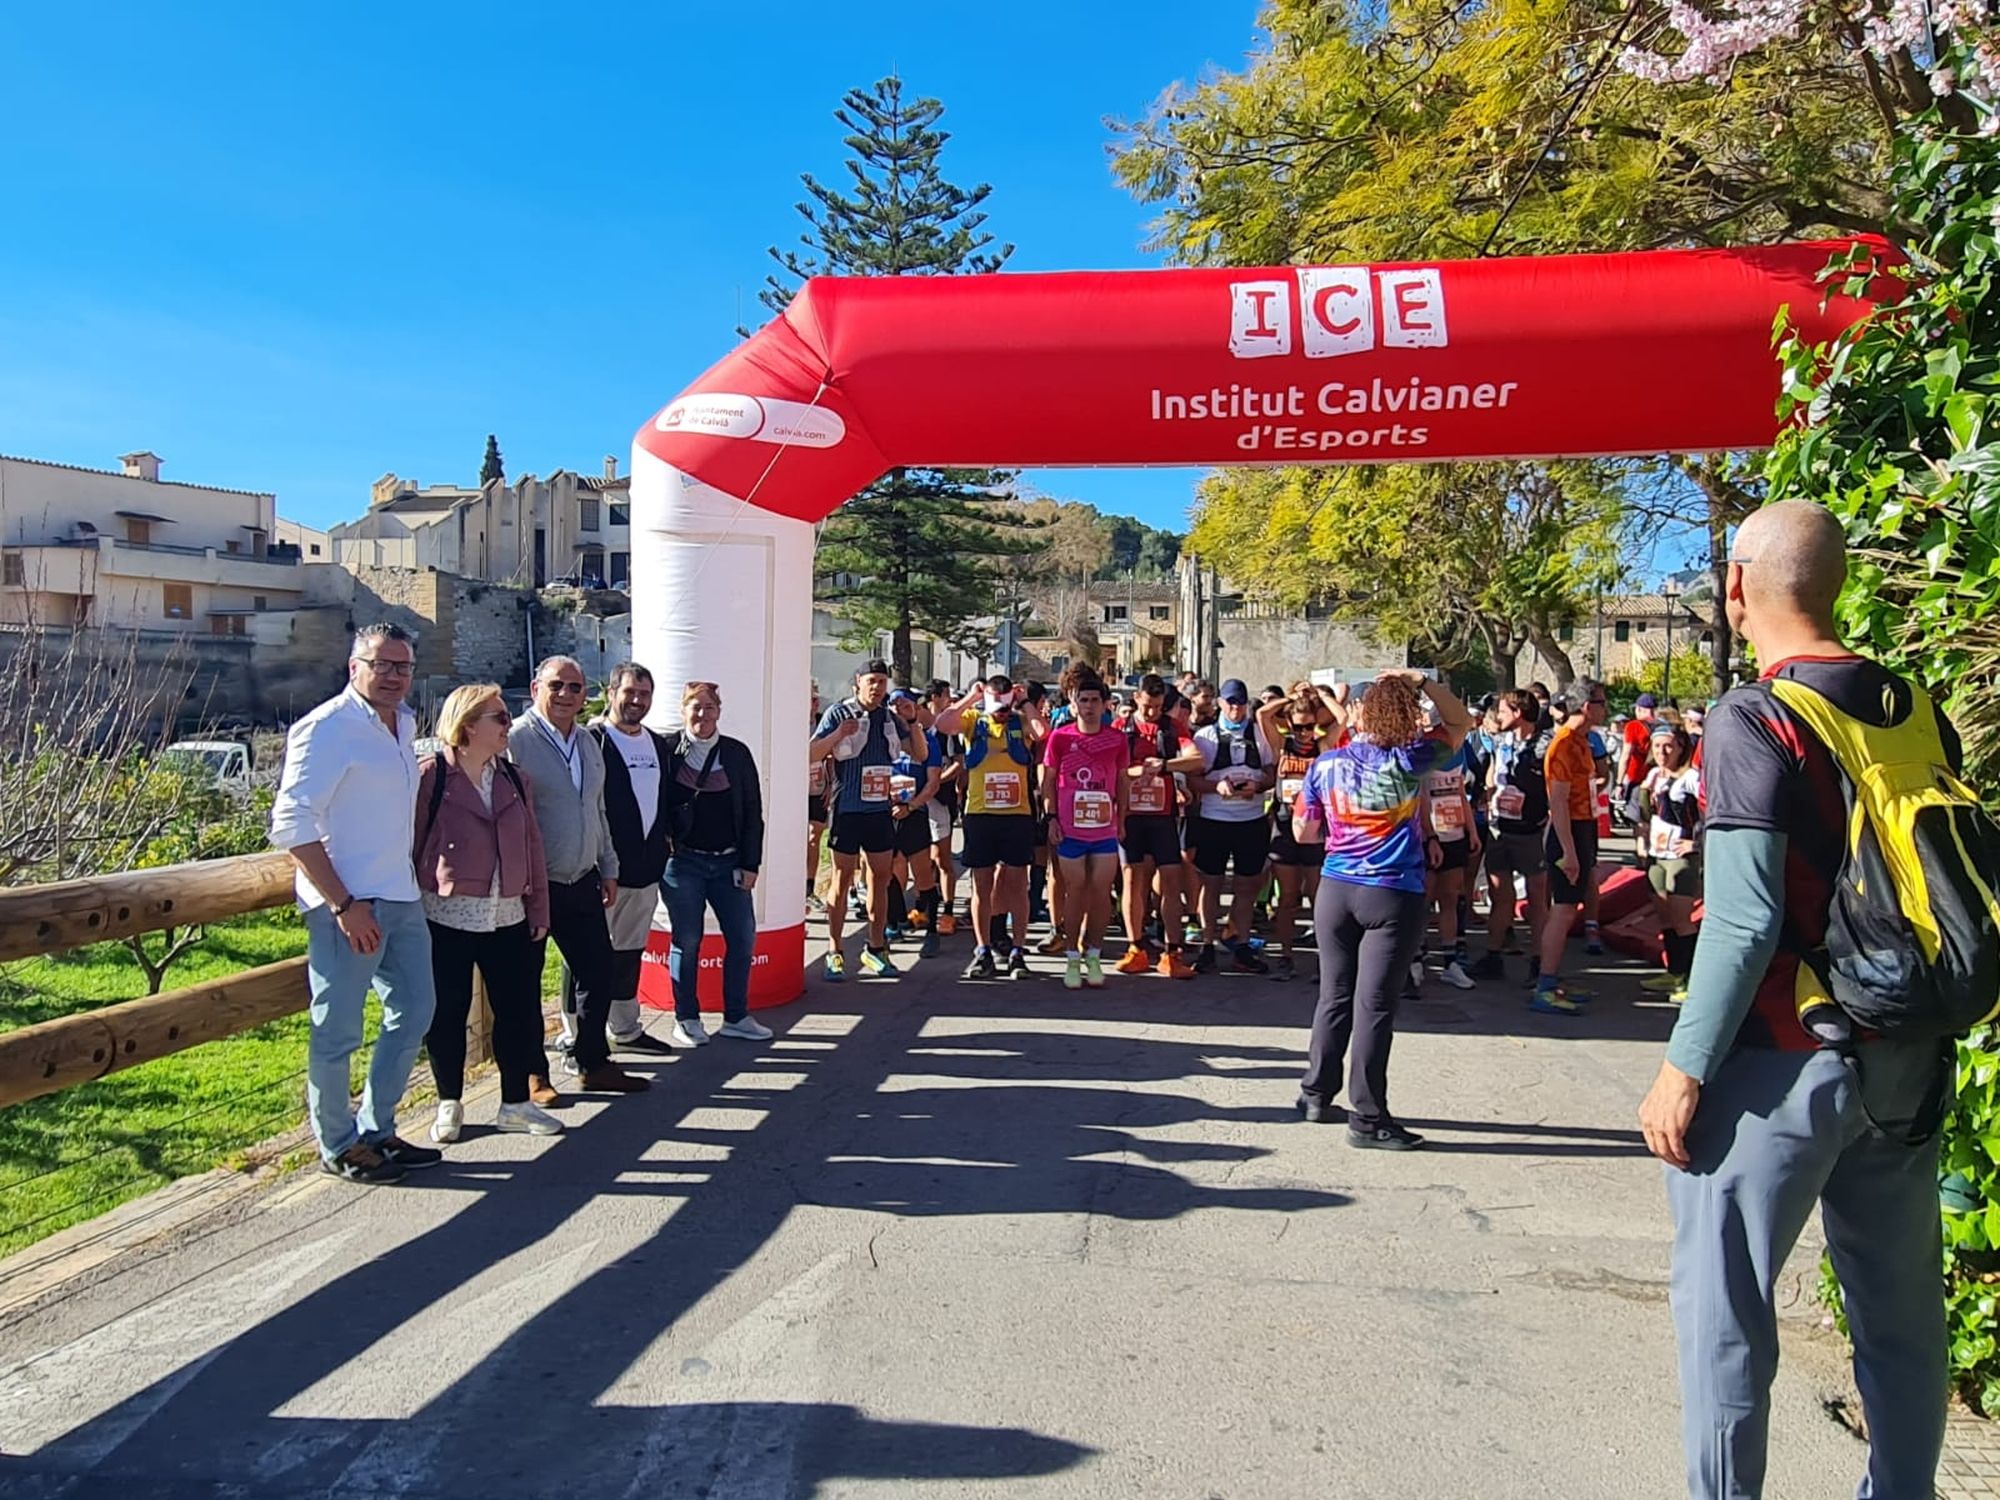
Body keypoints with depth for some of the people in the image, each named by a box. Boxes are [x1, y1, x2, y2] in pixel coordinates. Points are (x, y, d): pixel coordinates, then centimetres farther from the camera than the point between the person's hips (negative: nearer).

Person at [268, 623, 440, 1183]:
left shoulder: (404, 723, 12)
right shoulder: (326, 728, -13)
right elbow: (293, 823, -18)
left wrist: (411, 877, 16)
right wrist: (344, 904, -20)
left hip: (402, 899, 9)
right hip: (348, 905, -9)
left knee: (414, 1011, 15)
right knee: (338, 1031, 2)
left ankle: (375, 1130, 29)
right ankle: (338, 1146, 19)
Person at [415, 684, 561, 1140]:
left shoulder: (512, 778, 11)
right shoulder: (431, 776, -6)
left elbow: (531, 845, 13)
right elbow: (411, 844, -6)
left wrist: (538, 908, 11)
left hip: (507, 918, 5)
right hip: (446, 917, -5)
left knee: (520, 1010, 6)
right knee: (447, 1014, 7)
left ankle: (516, 1103, 20)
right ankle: (450, 1104, 24)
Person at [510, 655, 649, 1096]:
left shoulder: (589, 743, 13)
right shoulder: (515, 739, -12)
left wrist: (609, 869, 18)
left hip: (582, 882, 7)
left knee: (600, 970, 10)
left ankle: (593, 1062, 24)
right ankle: (532, 1073, 19)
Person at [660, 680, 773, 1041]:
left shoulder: (737, 753, 5)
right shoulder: (667, 752, -2)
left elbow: (753, 812, 6)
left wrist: (750, 864, 1)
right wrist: (663, 848, -8)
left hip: (729, 862, 3)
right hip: (682, 862, -3)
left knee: (743, 939, 3)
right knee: (686, 941, 5)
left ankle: (736, 1017, 15)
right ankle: (686, 1018, 18)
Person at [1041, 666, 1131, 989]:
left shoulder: (1117, 739, 1)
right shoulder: (1059, 737, -3)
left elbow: (1122, 782, 10)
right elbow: (1049, 780, 4)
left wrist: (1121, 821, 9)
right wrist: (1052, 818, -1)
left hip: (1105, 829, 1)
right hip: (1070, 830, -1)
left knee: (1101, 892, 4)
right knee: (1075, 890, 6)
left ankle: (1094, 956, 18)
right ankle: (1073, 958, 17)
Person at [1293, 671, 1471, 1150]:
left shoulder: (1325, 765, 2)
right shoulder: (1409, 761, -6)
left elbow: (1303, 833, 10)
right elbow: (1460, 723, 10)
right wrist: (1422, 683, 4)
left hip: (1335, 891, 4)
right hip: (1393, 898, -4)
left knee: (1334, 996, 14)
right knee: (1374, 1005, -2)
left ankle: (1316, 1096, 24)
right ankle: (1367, 1119, 3)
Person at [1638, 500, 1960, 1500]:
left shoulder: (1755, 720, -15)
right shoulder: (1917, 712, 5)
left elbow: (1744, 919, -20)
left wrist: (1684, 1069, -13)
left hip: (1782, 1061, -7)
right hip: (1906, 1061, 7)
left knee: (1724, 1303, 5)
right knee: (1899, 1306, 18)